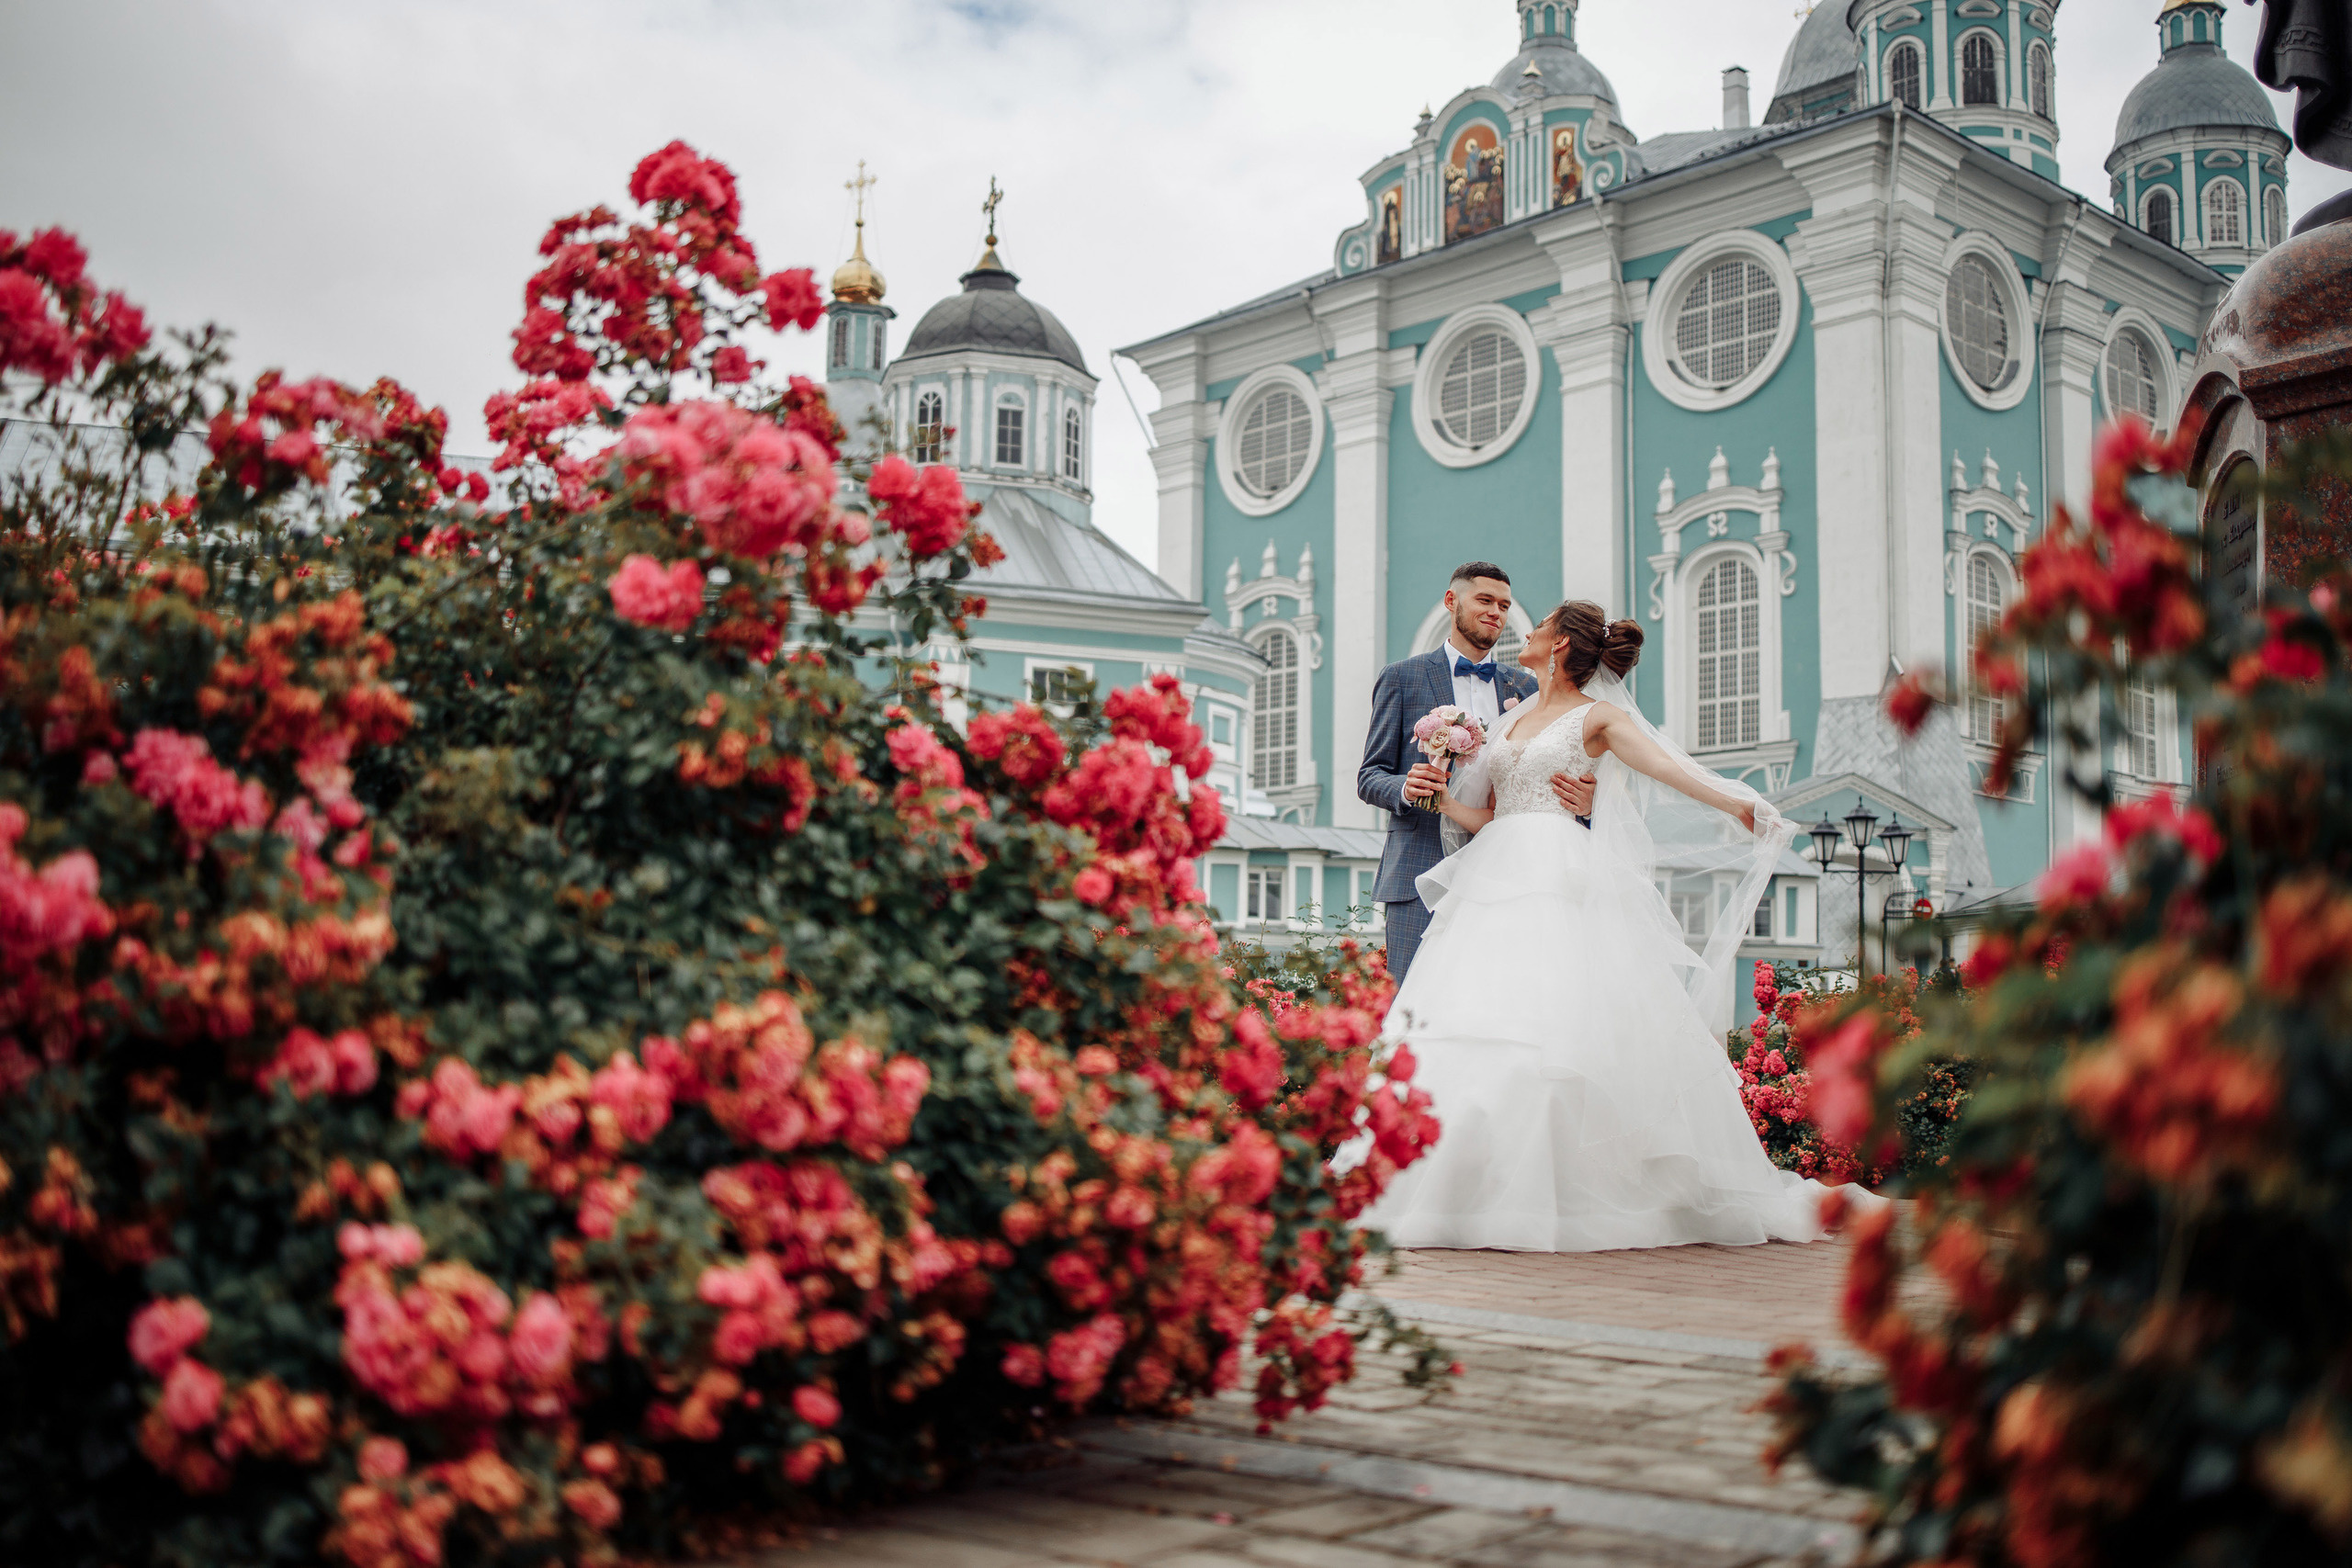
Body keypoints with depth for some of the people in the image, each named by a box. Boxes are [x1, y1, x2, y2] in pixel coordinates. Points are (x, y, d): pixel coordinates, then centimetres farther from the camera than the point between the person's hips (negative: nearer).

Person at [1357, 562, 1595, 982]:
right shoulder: (1402, 678, 8)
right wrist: (1404, 788, -17)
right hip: (1422, 879, -3)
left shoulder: (1524, 687, 18)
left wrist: (1584, 800, -7)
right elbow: (1370, 777, 6)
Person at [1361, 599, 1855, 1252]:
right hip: (1495, 874, 5)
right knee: (1471, 1024, -6)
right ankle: (1484, 1184, -4)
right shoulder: (1513, 717, 22)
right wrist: (1439, 793, 2)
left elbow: (1667, 765, -9)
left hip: (1557, 880, -5)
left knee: (1566, 1021, -15)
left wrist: (1735, 804, -24)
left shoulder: (1598, 716, 6)